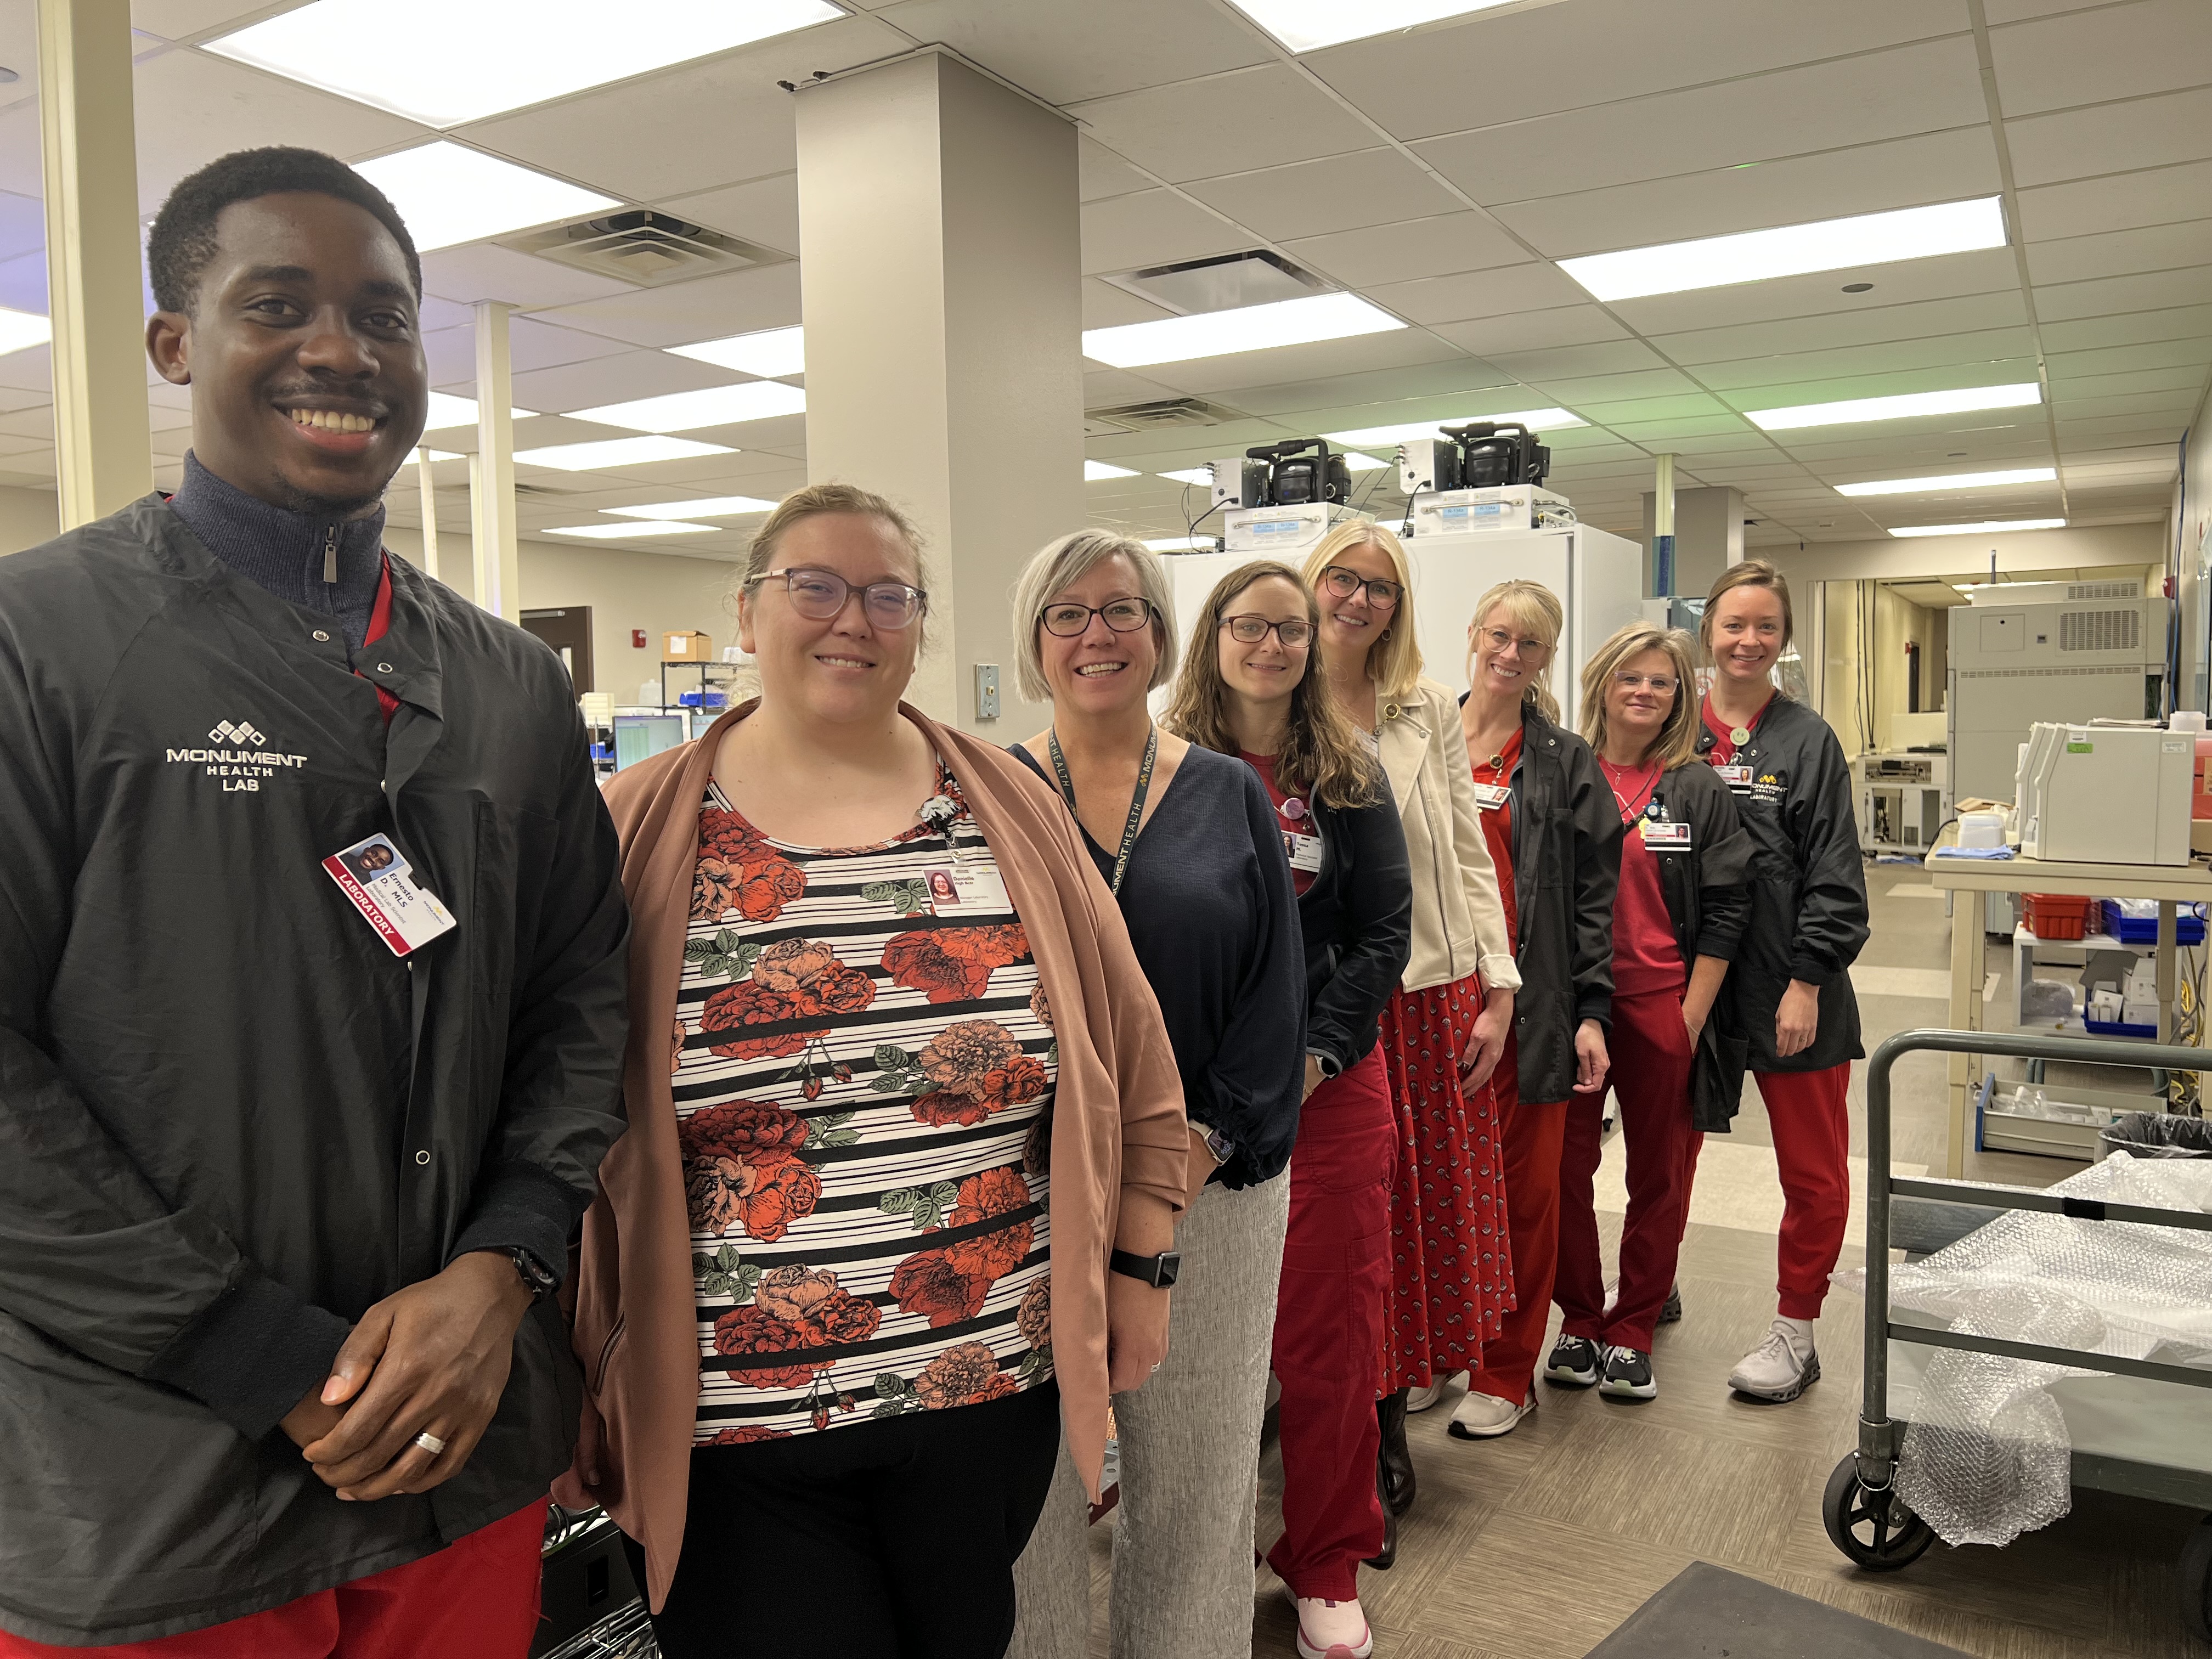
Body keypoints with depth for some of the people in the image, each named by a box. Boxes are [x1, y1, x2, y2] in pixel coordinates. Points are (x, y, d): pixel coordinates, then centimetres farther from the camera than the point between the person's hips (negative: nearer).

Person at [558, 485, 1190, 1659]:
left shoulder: (1009, 810, 1)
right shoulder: (640, 828, -4)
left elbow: (1130, 1056, 6)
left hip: (991, 1388, 3)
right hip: (723, 1419, -2)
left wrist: (1141, 1269, 5)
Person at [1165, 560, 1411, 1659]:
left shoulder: (1351, 778, 7)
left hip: (1329, 1086, 1)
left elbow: (1386, 928, 2)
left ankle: (1327, 1570, 25)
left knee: (1328, 1333, 7)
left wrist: (1315, 1053, -9)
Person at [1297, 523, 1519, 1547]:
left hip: (1431, 997, 4)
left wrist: (1497, 989, 4)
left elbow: (1468, 852, 9)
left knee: (1429, 1212, 10)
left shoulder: (1428, 709, 9)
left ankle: (1390, 1421, 29)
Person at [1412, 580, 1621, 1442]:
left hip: (1527, 1002, -1)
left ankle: (1505, 1373, 19)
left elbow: (1593, 895, 2)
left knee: (1523, 1190, 5)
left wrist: (1591, 1012, -5)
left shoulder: (1565, 763, 5)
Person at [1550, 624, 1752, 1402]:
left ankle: (1631, 1332, 24)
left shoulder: (1699, 791, 2)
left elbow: (1723, 911, 1)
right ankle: (1578, 1322, 24)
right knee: (1564, 1171, 7)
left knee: (1660, 1177, 9)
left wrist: (1691, 1018, -6)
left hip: (1662, 1008, 0)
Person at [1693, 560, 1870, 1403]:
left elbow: (1834, 876, -6)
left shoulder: (1807, 741, -3)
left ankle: (1795, 1332, 23)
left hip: (1792, 992, -2)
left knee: (1813, 1170, 7)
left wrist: (1808, 981, -12)